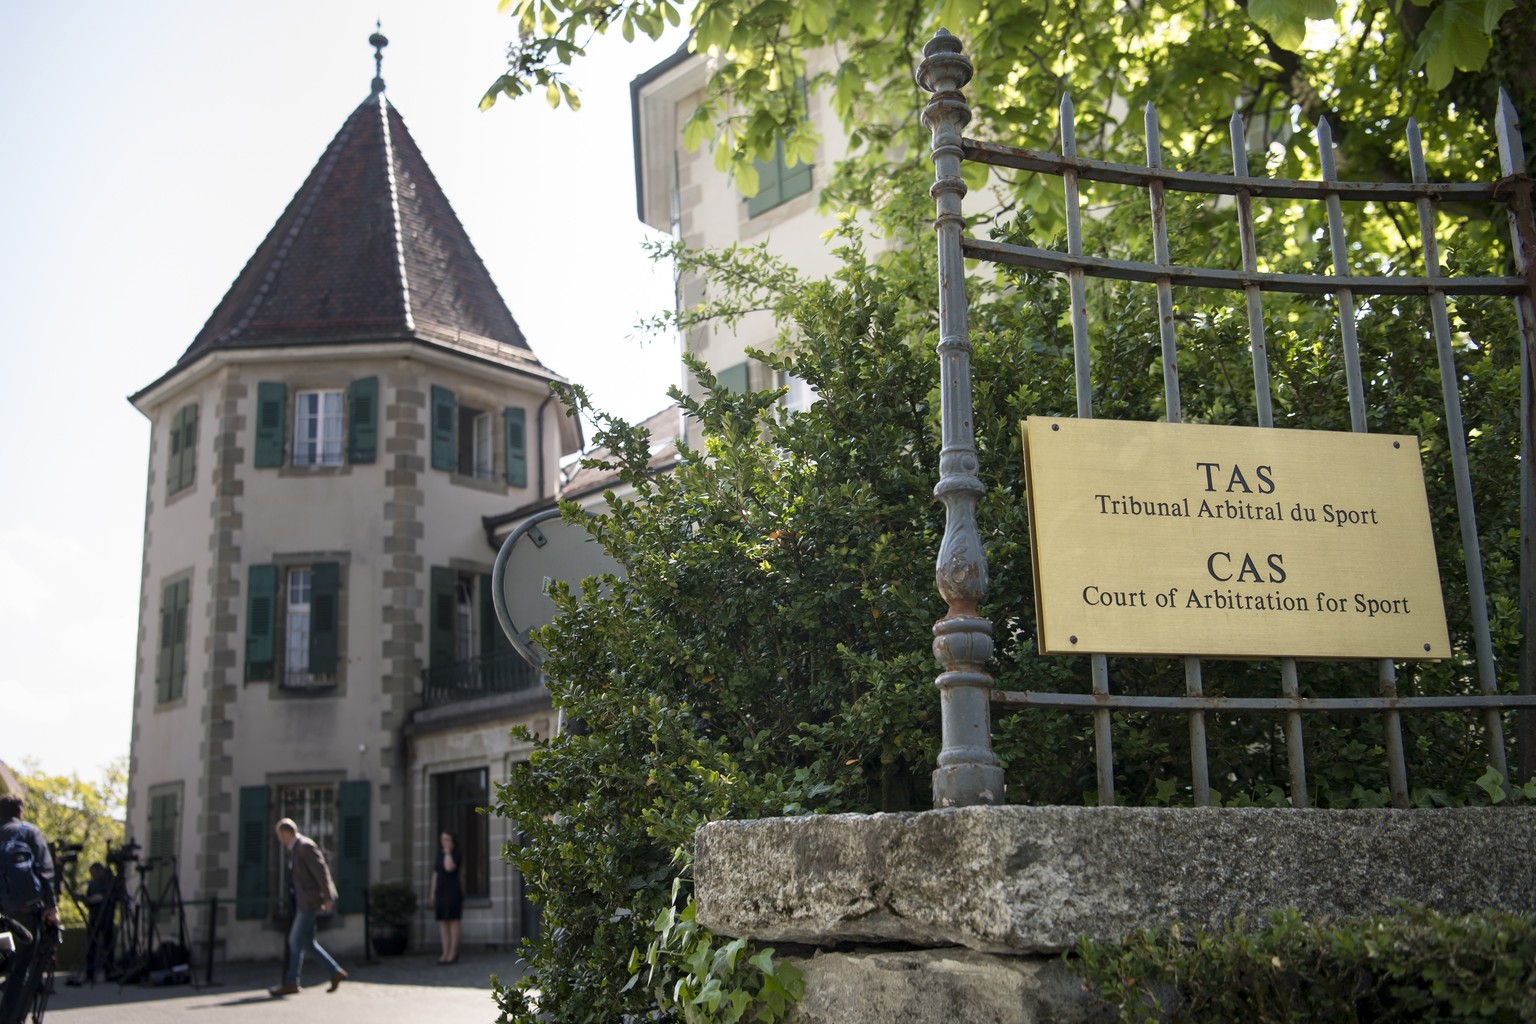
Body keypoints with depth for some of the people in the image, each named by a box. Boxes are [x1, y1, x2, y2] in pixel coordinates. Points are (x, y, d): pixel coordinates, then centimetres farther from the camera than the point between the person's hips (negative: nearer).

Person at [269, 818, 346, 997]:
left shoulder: (305, 846, -15)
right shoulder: (294, 848, 16)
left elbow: (321, 870, -18)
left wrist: (328, 898, -19)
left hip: (309, 901, -10)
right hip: (302, 901, 10)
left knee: (296, 940, -7)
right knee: (307, 942, 9)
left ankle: (291, 983, -1)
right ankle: (336, 972, 13)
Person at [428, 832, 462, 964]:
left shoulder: (455, 854, -5)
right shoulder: (440, 855, 15)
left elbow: (449, 868, -23)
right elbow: (435, 874, 16)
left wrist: (448, 852, -14)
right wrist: (432, 892, 12)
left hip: (453, 890, -7)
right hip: (441, 891, 7)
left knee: (452, 921, -5)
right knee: (442, 922, 5)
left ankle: (453, 954, -3)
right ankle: (445, 954, 7)